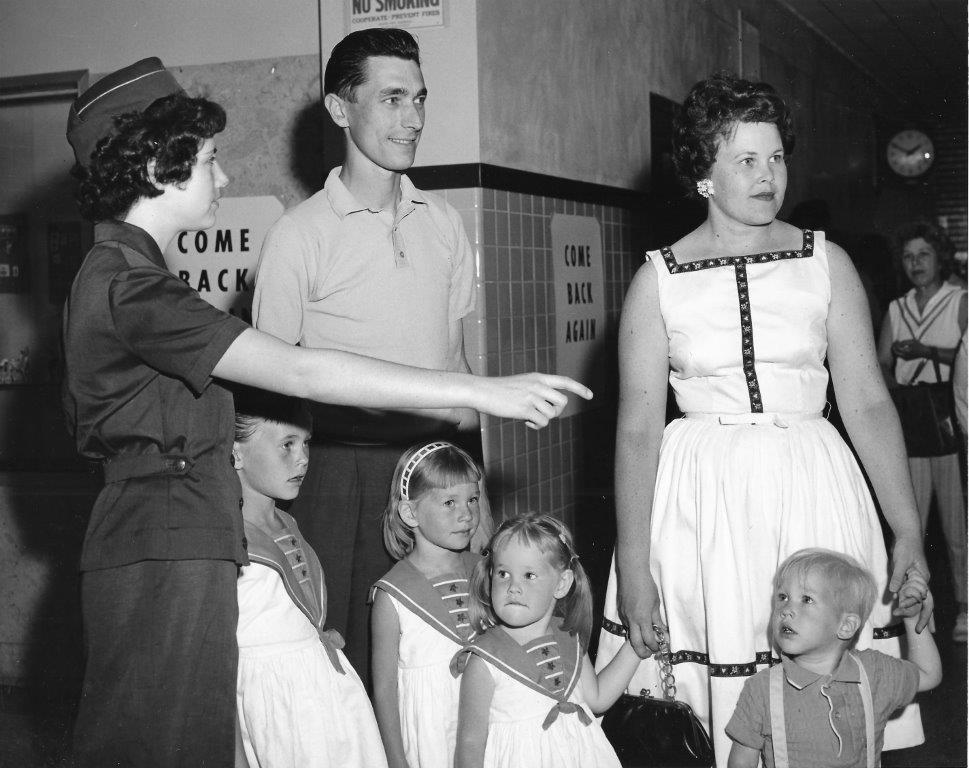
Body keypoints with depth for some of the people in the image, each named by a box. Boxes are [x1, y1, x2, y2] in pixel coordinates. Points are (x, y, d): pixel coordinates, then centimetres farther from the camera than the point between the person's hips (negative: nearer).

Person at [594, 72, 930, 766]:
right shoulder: (659, 279, 1)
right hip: (700, 501, -1)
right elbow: (637, 429, -2)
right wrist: (634, 570, -7)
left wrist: (909, 533, -4)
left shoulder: (826, 262, 5)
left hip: (814, 491, 1)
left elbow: (868, 402, 2)